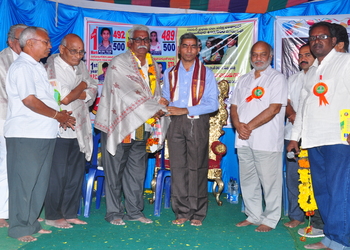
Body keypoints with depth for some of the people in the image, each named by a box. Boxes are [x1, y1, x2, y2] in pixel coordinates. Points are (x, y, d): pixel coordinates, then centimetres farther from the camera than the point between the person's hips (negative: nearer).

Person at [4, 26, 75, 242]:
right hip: (26, 135, -9)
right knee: (24, 182, -1)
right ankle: (19, 228, 9)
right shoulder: (22, 67, -9)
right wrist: (57, 115, -9)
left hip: (44, 134, 9)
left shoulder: (37, 67, 20)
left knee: (39, 182, 13)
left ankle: (31, 223, 24)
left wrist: (60, 115, 7)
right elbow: (29, 100, -19)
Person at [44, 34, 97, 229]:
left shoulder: (81, 66, 14)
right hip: (59, 130, -7)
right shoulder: (52, 67, -9)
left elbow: (93, 90, 8)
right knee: (57, 174, -1)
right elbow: (64, 99, -19)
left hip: (79, 130, 7)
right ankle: (53, 216, 13)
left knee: (77, 172, 9)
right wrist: (82, 87, -3)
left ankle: (70, 213, 20)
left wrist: (73, 94, -10)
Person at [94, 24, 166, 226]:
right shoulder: (119, 63, -6)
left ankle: (135, 211, 21)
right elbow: (126, 94, -16)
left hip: (141, 127, 6)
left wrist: (159, 103, -1)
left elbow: (156, 94, 20)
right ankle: (114, 212, 12)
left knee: (137, 170, 10)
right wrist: (152, 109, -17)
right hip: (119, 125, -5)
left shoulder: (154, 66, 14)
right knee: (115, 170, 1)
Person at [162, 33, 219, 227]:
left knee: (197, 168, -2)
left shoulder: (206, 74, 5)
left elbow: (212, 104, -4)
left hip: (197, 123, -2)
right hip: (175, 124, 3)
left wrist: (185, 110, -12)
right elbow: (166, 100, 16)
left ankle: (197, 213, 8)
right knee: (178, 167, 1)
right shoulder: (169, 74, 16)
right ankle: (182, 212, 10)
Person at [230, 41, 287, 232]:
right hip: (243, 140, 6)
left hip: (266, 140, -6)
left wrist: (250, 126, -12)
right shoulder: (243, 80, 18)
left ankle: (270, 220, 12)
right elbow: (234, 106, 14)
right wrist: (238, 125, -5)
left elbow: (274, 108, -11)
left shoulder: (277, 78, 0)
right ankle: (253, 215, 24)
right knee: (247, 181, 11)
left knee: (269, 181, -1)